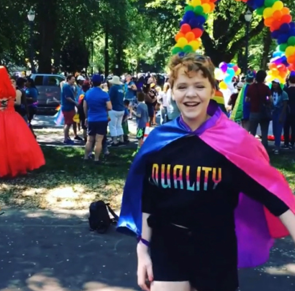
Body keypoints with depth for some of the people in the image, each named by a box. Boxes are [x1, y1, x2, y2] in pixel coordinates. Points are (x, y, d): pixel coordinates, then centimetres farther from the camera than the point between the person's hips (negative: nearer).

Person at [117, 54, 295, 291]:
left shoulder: (233, 140, -12)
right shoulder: (158, 140, -4)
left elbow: (271, 193, -12)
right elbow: (147, 202, 3)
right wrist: (143, 249, 4)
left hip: (216, 255, -1)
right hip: (166, 251, 2)